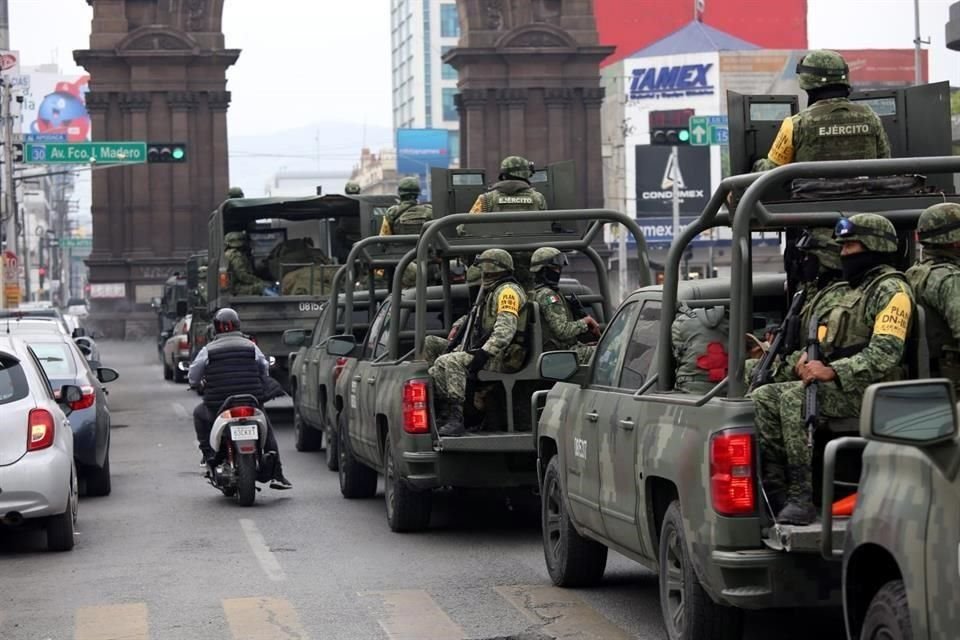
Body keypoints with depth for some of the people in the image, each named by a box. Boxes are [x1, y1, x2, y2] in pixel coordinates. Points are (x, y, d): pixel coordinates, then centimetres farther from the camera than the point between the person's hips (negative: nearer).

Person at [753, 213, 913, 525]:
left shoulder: (892, 289, -6)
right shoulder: (854, 290, 27)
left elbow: (885, 353, -19)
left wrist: (832, 371, -26)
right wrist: (807, 359, 5)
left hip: (867, 390, -10)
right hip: (831, 386, 10)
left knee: (794, 397, -33)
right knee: (762, 399, -9)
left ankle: (802, 497, -33)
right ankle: (776, 493, -18)